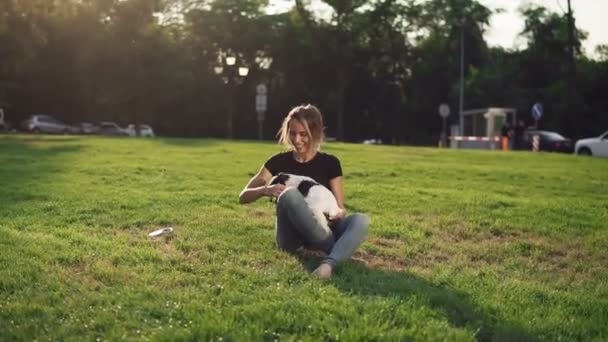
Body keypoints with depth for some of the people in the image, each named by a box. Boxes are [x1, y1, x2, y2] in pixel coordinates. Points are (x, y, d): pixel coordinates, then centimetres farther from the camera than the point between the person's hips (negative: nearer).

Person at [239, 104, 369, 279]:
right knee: (289, 194, -33)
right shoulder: (279, 162, 3)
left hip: (321, 230, 1)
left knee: (361, 220, -29)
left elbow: (340, 207, 4)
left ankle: (329, 262, -53)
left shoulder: (330, 163, 4)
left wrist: (339, 213, -22)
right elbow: (243, 197, 2)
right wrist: (265, 190, -21)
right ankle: (338, 249, -26)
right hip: (291, 236, -1)